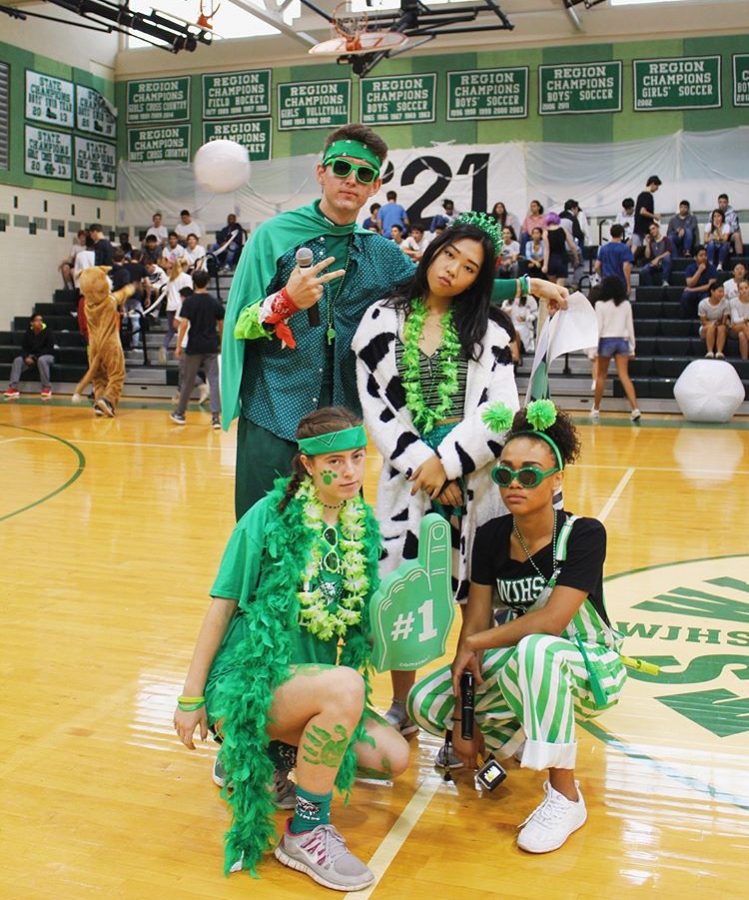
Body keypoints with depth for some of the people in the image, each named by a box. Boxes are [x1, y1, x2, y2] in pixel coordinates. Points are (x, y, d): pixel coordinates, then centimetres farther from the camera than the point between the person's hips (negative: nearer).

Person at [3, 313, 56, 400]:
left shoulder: (47, 332, -11)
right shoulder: (27, 333, 1)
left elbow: (49, 349, -15)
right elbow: (24, 348, 2)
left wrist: (35, 357, -22)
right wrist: (26, 357, -20)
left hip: (47, 356, -4)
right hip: (31, 356, 4)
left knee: (41, 360, -39)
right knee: (17, 360, -21)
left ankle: (47, 388, -31)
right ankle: (13, 388, -27)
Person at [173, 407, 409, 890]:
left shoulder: (365, 527, 2)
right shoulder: (270, 516, -14)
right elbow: (222, 606, -9)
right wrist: (192, 699, -7)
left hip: (310, 680, 6)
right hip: (248, 681, -6)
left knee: (394, 757, -9)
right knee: (344, 686, -33)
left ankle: (277, 754, 13)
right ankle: (305, 832, -13)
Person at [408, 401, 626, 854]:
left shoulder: (584, 535, -21)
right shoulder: (492, 536, -6)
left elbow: (551, 622, -29)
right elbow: (475, 620, -8)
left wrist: (476, 643, -17)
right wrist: (461, 721, -13)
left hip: (587, 668, -5)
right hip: (516, 665, 5)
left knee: (537, 650, -39)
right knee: (425, 702, -13)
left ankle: (566, 796, -22)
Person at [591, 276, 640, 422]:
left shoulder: (601, 304, -5)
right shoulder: (626, 304, 6)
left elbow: (598, 327, -7)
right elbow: (630, 327, 8)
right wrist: (632, 347, 14)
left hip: (606, 341, -2)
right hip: (622, 341, 3)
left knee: (601, 376, 11)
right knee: (624, 376, -2)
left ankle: (596, 409, 20)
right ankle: (635, 408, -16)